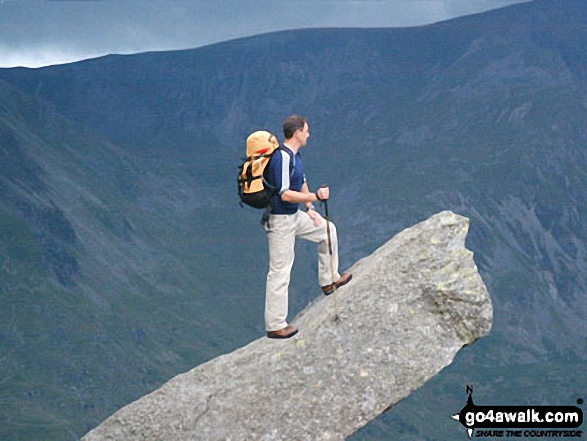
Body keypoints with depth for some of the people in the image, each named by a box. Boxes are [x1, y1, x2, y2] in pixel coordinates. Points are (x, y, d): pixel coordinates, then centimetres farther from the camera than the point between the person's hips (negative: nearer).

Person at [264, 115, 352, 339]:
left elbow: (301, 182, 22)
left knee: (327, 230, 22)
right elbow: (285, 194, -29)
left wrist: (309, 208, 14)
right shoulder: (282, 157, -24)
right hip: (280, 220, -10)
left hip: (294, 215, 10)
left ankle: (329, 280, 32)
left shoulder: (294, 154, 8)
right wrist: (315, 197, -27)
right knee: (280, 271, -4)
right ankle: (275, 326, 2)